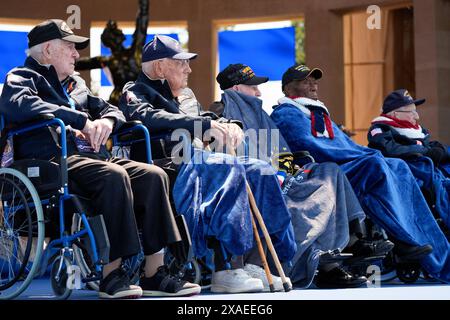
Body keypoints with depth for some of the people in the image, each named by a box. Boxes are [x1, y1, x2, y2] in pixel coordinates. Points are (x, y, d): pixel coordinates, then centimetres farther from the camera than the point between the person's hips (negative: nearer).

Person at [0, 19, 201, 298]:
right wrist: (80, 119, -16)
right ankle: (112, 274, -33)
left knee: (154, 176, -15)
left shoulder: (76, 84, 33)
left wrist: (107, 120, 6)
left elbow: (111, 109, 35)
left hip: (92, 157, 8)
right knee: (114, 176, -35)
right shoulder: (23, 77, 8)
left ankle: (154, 274, -20)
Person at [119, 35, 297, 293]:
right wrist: (207, 124, -27)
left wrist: (228, 125, -5)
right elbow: (150, 117, -18)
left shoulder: (184, 97, 33)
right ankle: (224, 270, -40)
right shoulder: (135, 92, 5)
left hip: (195, 160, 9)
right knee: (229, 169, -31)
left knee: (259, 171, -8)